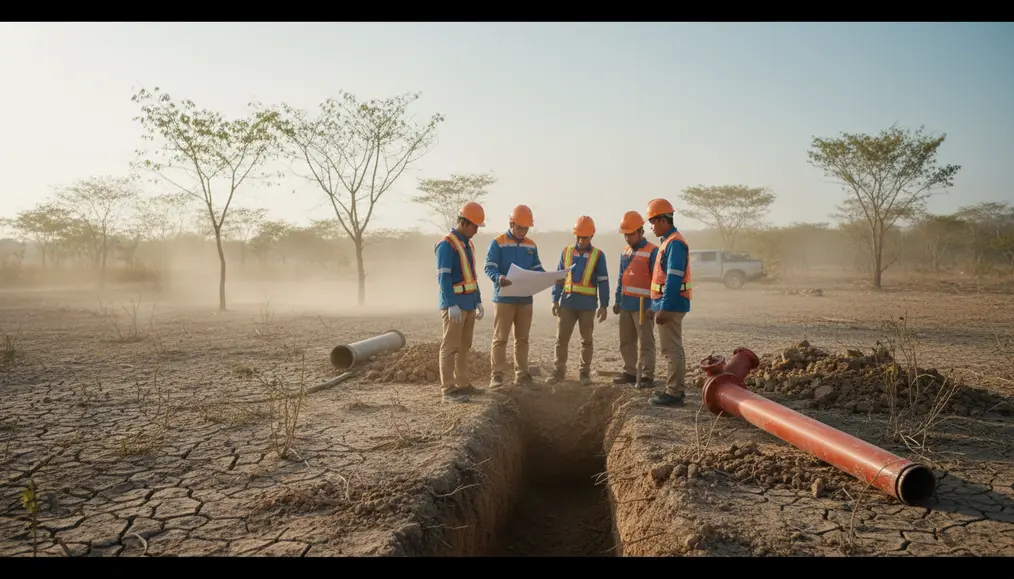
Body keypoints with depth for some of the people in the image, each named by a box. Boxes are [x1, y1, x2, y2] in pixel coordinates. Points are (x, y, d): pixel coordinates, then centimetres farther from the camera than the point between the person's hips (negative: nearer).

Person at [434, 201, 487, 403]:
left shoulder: (468, 244, 16)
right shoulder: (447, 244, -11)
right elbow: (443, 277, -17)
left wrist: (478, 301, 18)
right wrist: (451, 305, -23)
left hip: (469, 303, 9)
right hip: (454, 305, -9)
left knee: (465, 347, 13)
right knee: (450, 347, -6)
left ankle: (462, 384, 20)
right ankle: (448, 390, -4)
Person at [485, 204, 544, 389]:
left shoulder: (531, 245, 12)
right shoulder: (498, 243, -6)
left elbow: (537, 268, 13)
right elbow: (489, 267, -12)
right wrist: (499, 278, -33)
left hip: (525, 299, 6)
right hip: (504, 298, -5)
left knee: (522, 338, 11)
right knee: (500, 338, -2)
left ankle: (522, 374, 19)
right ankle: (496, 375, 2)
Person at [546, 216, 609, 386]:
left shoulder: (598, 255, -1)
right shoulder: (566, 252, 6)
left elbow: (603, 282, 0)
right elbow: (559, 277, 8)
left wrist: (604, 305, -4)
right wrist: (555, 300, 3)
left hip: (588, 304, -2)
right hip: (567, 302, 2)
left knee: (586, 340, 8)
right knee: (561, 338, 3)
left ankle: (585, 372, 18)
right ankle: (559, 370, 15)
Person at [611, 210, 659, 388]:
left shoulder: (652, 251, -10)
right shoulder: (625, 252, 13)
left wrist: (654, 306, -18)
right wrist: (617, 301, 17)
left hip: (643, 306, -8)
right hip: (626, 305, 8)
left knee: (646, 344, -1)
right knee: (626, 342, 13)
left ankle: (647, 376, 4)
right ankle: (630, 372, 23)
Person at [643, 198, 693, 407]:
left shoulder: (674, 243, -15)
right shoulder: (669, 241, 16)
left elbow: (673, 279, -22)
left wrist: (664, 307, -24)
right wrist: (658, 305, 21)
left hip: (671, 305, -10)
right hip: (668, 304, 10)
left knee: (672, 349, -6)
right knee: (672, 348, 15)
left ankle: (675, 393, -2)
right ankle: (674, 388, 23)